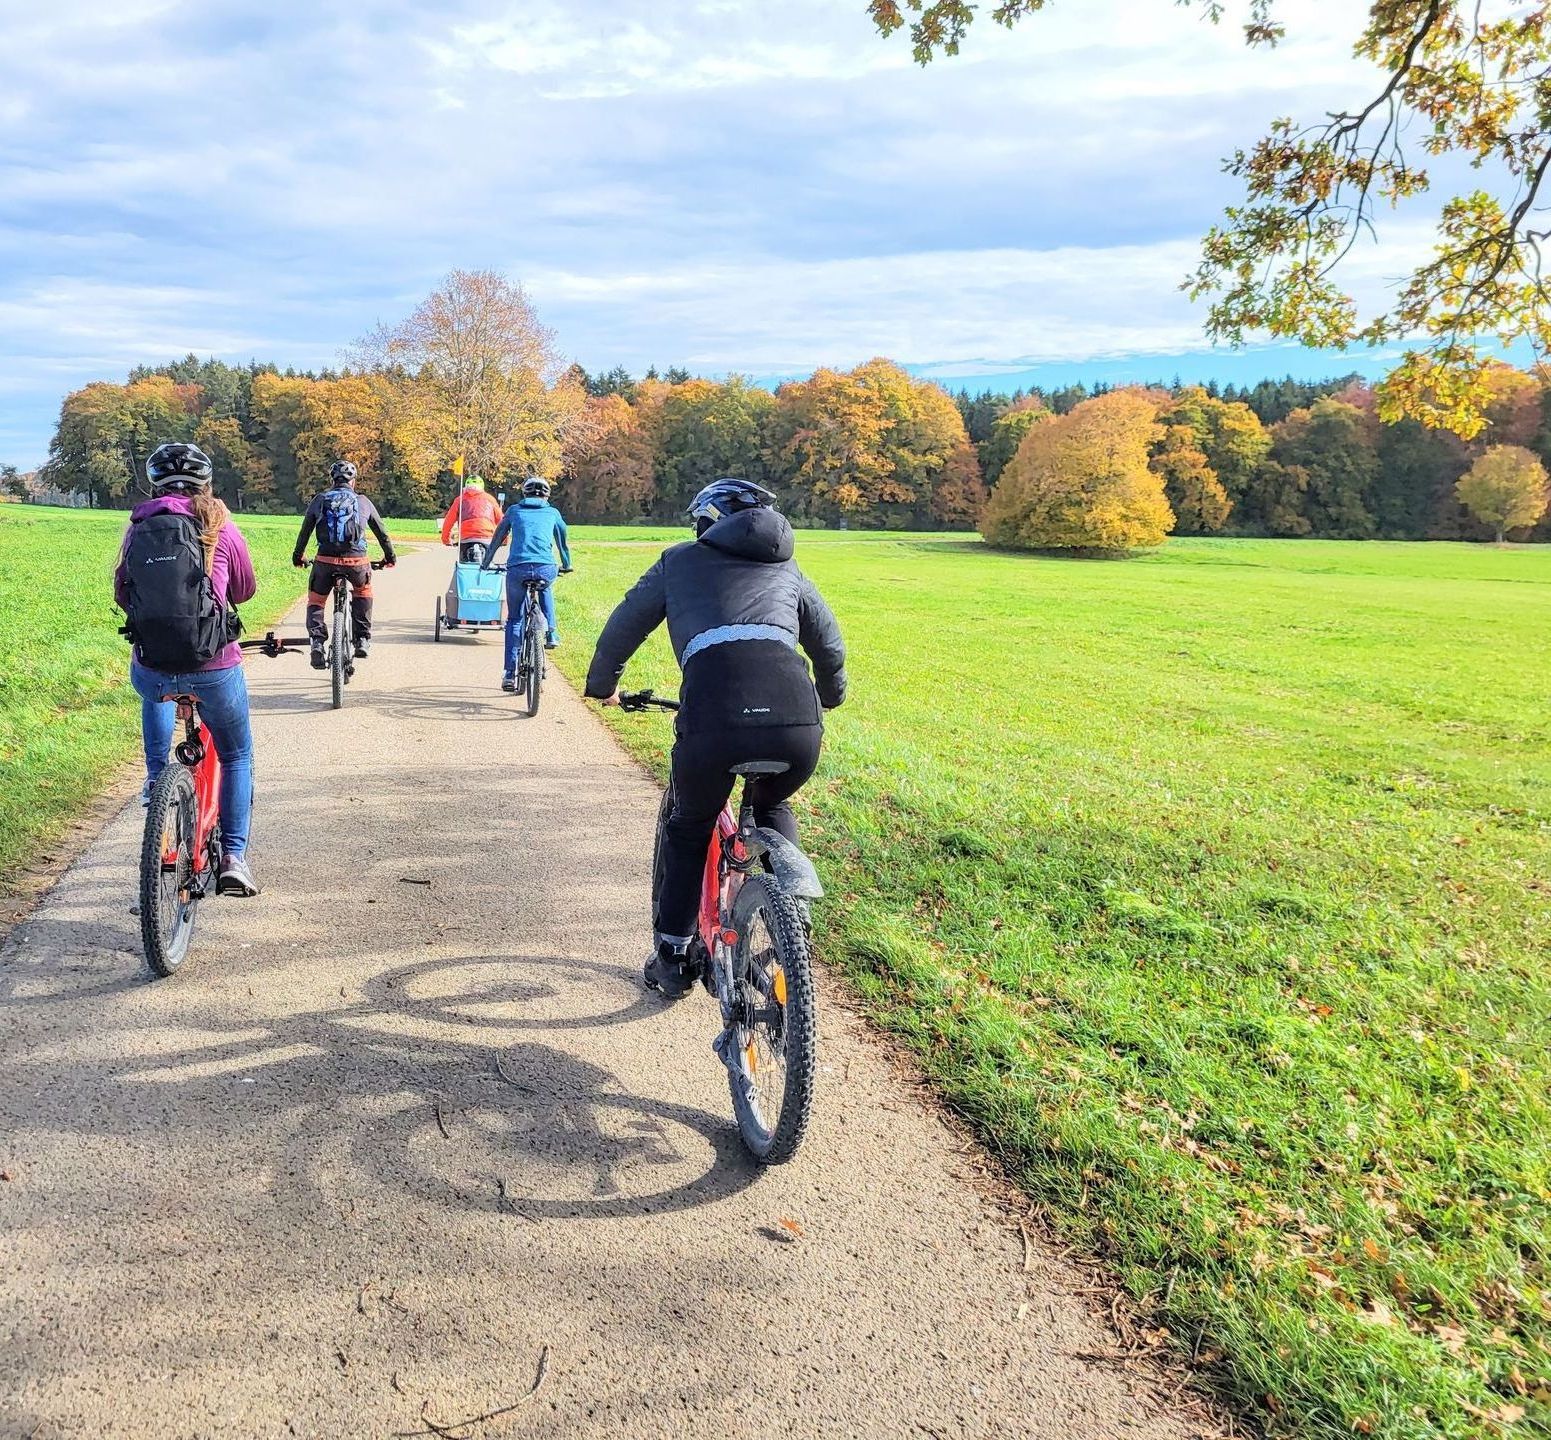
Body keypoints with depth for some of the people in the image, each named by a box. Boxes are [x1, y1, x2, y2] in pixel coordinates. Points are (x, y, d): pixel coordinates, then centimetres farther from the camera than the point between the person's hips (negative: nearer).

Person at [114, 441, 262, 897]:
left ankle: (156, 778, 33)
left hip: (149, 667, 2)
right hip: (214, 667, -2)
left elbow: (122, 595, 15)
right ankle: (233, 858, 12)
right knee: (237, 756, 18)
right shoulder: (219, 526, 0)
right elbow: (246, 589, 12)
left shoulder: (136, 529, 7)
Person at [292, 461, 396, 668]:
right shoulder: (363, 501, 13)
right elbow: (381, 532, 20)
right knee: (363, 592, 30)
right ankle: (363, 640, 22)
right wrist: (390, 556, 33)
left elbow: (305, 530, 16)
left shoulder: (320, 499, 13)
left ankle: (317, 643, 0)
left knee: (315, 601, 20)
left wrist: (298, 556, 29)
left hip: (325, 560, 0)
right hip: (356, 561, 1)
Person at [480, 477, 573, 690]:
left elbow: (497, 538, 28)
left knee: (514, 619, 16)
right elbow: (563, 541, 34)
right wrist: (567, 565, 51)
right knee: (545, 589, 38)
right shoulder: (552, 513, 21)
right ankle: (550, 631, 21)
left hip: (517, 569, 0)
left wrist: (486, 563, 41)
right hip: (546, 569, 0)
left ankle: (509, 674, 10)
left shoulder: (514, 510, 20)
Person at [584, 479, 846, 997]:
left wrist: (602, 684, 49)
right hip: (797, 721, 2)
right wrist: (828, 698, 57)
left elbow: (623, 628, 30)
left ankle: (673, 958, 32)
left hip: (715, 714, -2)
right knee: (771, 808, 35)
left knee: (689, 829, 26)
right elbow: (831, 649, 37)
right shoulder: (788, 571, 31)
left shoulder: (681, 560, 25)